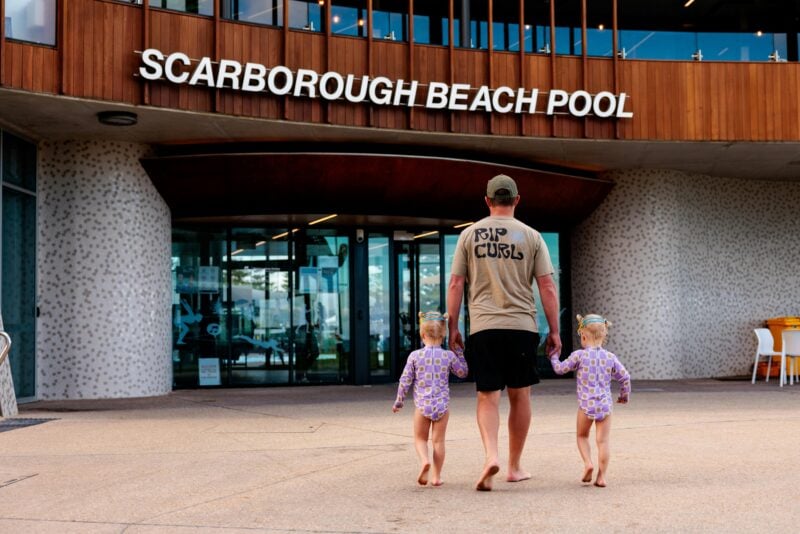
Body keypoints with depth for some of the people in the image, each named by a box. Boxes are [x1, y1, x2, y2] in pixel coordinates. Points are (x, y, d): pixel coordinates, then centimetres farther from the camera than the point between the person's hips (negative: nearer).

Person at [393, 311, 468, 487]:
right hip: (442, 405, 1)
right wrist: (459, 353, 22)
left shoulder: (415, 356, -5)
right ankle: (436, 475, 8)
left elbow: (405, 381, -1)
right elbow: (463, 373, 14)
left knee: (420, 439, 13)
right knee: (438, 440, 8)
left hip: (422, 405, -1)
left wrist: (398, 402, 11)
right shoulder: (449, 356, -2)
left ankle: (424, 460, -15)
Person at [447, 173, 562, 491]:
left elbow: (455, 285, 5)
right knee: (519, 395, 12)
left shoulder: (469, 235, 6)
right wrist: (554, 331, 7)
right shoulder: (530, 236, 4)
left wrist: (453, 328, 11)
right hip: (522, 326, 0)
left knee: (487, 396, 4)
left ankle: (491, 456, -19)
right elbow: (547, 287, 2)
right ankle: (515, 467, 20)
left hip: (483, 326, 0)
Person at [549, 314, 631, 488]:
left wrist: (553, 356, 23)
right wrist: (624, 395, 26)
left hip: (586, 405, -2)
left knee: (582, 436, 19)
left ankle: (587, 462, -1)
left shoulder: (579, 355, -4)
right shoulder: (610, 357, 5)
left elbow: (560, 369, 3)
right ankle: (601, 476, 2)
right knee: (603, 441, 3)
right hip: (605, 405, 2)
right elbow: (625, 377, 9)